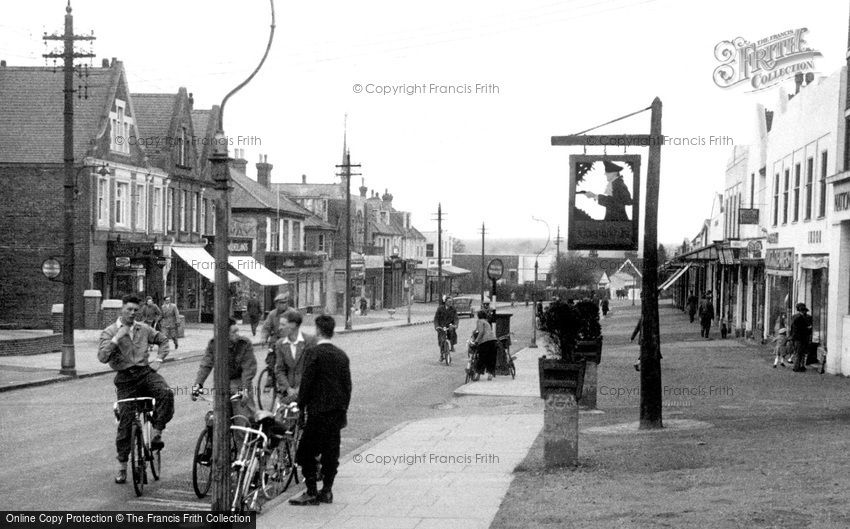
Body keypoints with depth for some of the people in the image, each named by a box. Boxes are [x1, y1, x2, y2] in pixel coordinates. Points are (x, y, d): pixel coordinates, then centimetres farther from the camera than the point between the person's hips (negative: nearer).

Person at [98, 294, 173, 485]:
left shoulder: (144, 329, 9)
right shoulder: (109, 332, 0)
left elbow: (163, 340, 24)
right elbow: (103, 357, -14)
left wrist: (159, 359, 9)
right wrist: (117, 338, -19)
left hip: (145, 372, 2)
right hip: (125, 378, -2)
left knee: (166, 393, -30)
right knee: (125, 421, -4)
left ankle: (156, 433, -15)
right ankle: (122, 467, 9)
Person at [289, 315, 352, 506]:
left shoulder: (313, 353, -11)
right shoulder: (342, 355, 9)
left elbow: (306, 381, -13)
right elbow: (347, 384, 13)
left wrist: (301, 407, -4)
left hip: (318, 411, -7)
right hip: (337, 411, 7)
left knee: (307, 452, 0)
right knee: (331, 452, 12)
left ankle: (311, 493, -1)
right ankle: (327, 491, 15)